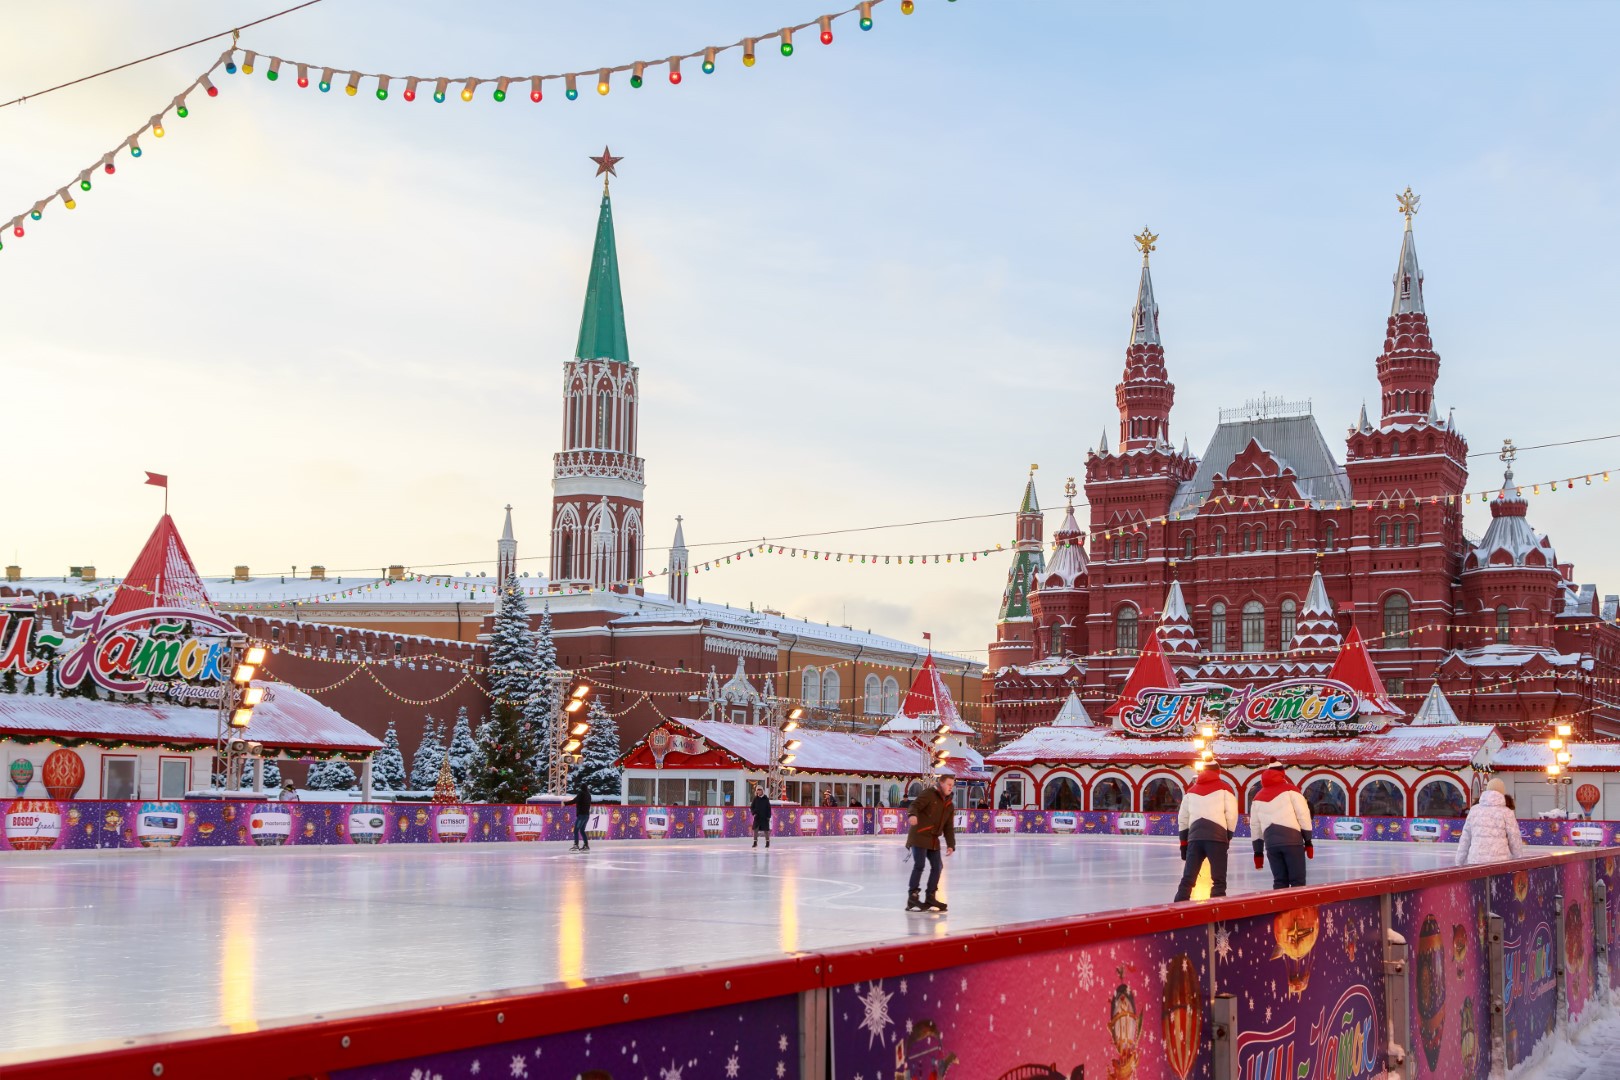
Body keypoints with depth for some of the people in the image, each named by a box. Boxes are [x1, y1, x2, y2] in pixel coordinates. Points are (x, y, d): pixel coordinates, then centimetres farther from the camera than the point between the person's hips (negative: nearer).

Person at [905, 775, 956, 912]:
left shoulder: (950, 805, 15)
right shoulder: (929, 794, -7)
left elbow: (949, 827, 15)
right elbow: (915, 805, -20)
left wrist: (950, 844, 6)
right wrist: (913, 815, -42)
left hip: (934, 840, 8)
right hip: (919, 836, -8)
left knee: (937, 867, 7)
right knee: (919, 865, -14)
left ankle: (930, 897, 19)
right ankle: (912, 898, -9)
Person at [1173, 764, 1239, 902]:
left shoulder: (1192, 790, 21)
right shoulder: (1224, 788, 10)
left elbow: (1183, 818, 17)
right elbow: (1231, 815, 0)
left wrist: (1184, 843, 19)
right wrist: (1228, 837, 9)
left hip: (1194, 837, 4)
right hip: (1216, 836, -4)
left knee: (1188, 879, 6)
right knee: (1219, 880, -3)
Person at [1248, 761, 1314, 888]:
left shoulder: (1258, 797, 19)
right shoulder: (1290, 789, 6)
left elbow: (1255, 826, 17)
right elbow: (1303, 816, -1)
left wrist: (1258, 851, 20)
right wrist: (1308, 841, 2)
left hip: (1271, 842, 4)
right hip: (1291, 839, -4)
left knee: (1280, 881, 9)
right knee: (1298, 881, -3)